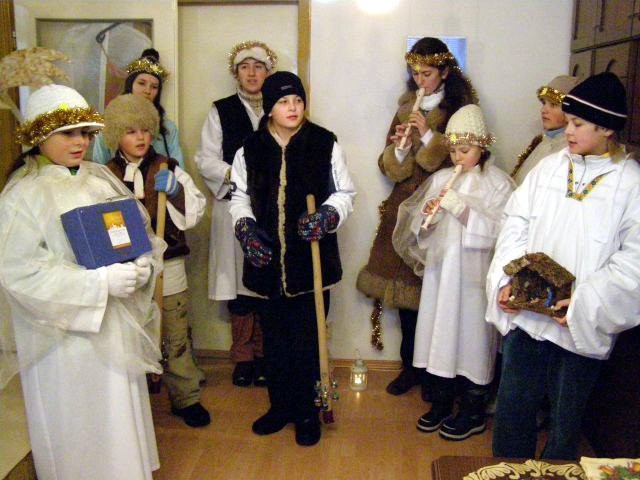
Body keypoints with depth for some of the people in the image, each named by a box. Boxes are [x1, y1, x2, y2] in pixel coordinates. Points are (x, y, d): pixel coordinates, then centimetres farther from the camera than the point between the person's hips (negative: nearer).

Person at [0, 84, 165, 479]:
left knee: (122, 415, 17)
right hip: (69, 332, -5)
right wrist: (99, 282, -24)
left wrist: (145, 263, -11)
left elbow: (142, 229, 11)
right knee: (81, 425, 7)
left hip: (121, 323, 5)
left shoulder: (101, 177, 6)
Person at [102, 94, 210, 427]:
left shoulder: (168, 169, 3)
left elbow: (195, 210, -2)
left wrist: (176, 191, -18)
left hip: (167, 265, 0)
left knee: (176, 336, 7)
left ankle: (186, 397, 22)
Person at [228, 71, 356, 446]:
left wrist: (326, 217, -16)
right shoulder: (251, 149, 6)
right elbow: (240, 198, 12)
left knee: (308, 337, 3)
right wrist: (246, 229, -6)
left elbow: (344, 193, 3)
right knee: (275, 335, 13)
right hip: (268, 259, 3)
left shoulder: (325, 143, -1)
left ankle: (307, 412, 22)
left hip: (312, 257, -2)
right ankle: (281, 405, 32)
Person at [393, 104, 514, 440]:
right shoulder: (441, 179, 8)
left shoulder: (498, 183, -5)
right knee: (439, 335, 11)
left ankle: (473, 413, 21)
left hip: (473, 276, -4)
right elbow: (414, 223, 8)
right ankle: (441, 402, 29)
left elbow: (496, 231, -15)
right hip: (440, 270, 5)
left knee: (471, 337, 3)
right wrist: (427, 214, -14)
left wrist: (459, 207, -21)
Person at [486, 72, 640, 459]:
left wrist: (585, 302, -17)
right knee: (512, 407, 16)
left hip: (581, 326, -3)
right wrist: (507, 280, -9)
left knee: (566, 419, 13)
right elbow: (517, 223, 3)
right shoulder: (550, 167, 3)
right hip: (525, 313, 4)